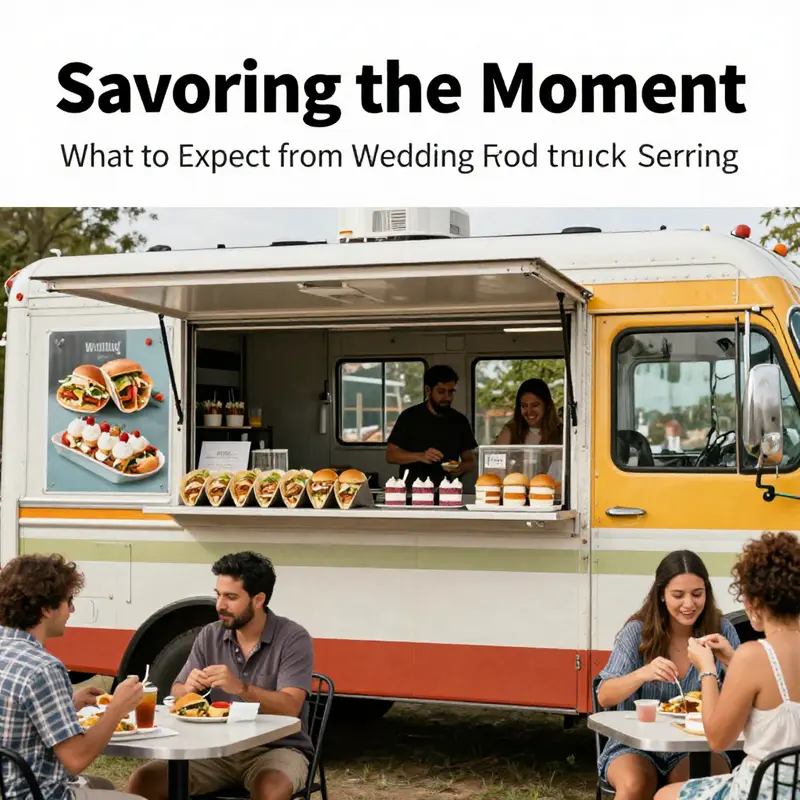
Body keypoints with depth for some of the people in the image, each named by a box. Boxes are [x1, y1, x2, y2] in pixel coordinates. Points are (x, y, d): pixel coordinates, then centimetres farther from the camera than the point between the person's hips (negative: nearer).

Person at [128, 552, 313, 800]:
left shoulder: (293, 639, -10)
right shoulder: (210, 636, 5)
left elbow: (290, 707, -21)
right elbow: (176, 696, 6)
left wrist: (240, 688, -36)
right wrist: (188, 689, -19)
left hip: (276, 749, -4)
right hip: (219, 748, 5)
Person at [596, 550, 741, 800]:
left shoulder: (721, 630, -1)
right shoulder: (637, 632, -6)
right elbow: (604, 697, -11)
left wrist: (730, 658, -22)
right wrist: (643, 674, -30)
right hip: (637, 744, -1)